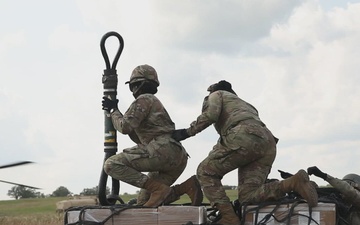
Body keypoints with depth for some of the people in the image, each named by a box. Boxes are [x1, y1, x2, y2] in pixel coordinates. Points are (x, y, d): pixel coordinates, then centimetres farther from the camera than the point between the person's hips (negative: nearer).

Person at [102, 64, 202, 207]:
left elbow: (125, 127, -8)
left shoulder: (144, 99, 3)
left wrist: (113, 111, 11)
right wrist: (116, 111, 34)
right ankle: (188, 187, -3)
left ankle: (158, 189, -21)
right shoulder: (154, 102, 33)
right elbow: (138, 138, 36)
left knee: (112, 165, -13)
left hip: (162, 150, -9)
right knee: (143, 201, 10)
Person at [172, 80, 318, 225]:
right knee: (247, 196, -1)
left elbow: (210, 114, 3)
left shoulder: (216, 95, 25)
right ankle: (293, 183, -22)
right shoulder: (244, 105, 45)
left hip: (244, 137, -7)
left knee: (205, 172, 8)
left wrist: (187, 132, 10)